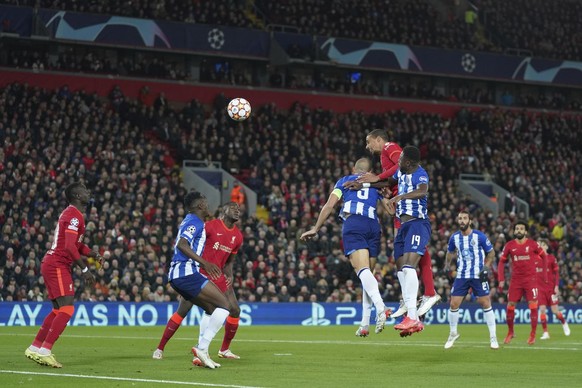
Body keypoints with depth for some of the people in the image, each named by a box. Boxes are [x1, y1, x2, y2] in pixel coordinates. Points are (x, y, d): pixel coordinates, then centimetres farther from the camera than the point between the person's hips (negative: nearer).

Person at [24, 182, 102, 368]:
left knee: (58, 310, 14)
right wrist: (85, 269, -19)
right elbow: (69, 247, -23)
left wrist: (94, 255, 13)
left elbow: (77, 244, 29)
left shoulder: (70, 214, 20)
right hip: (57, 266, -10)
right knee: (67, 309, -15)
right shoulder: (74, 215, -13)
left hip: (52, 265, 10)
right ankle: (45, 351, -18)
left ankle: (35, 348, 17)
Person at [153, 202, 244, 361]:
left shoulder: (237, 236, 8)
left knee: (235, 310, 1)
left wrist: (229, 276, 3)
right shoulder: (210, 226, -13)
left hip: (217, 277, 6)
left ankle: (225, 350, 17)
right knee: (182, 311, -8)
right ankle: (160, 348, 0)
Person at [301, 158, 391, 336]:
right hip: (373, 226, 3)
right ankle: (364, 324, 4)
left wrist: (315, 229, 19)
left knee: (362, 269, -19)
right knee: (367, 273, 10)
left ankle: (380, 307, -44)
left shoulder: (345, 181, 23)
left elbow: (329, 205, 14)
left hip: (353, 223, -3)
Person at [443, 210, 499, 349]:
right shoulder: (454, 237, 3)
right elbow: (450, 252, 22)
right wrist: (447, 264, 11)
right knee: (454, 304, -2)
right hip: (461, 276, 3)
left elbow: (491, 252, 2)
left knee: (486, 304, -6)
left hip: (478, 276, -3)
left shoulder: (479, 236, -7)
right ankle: (453, 334, 18)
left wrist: (486, 267, -9)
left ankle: (493, 337, 4)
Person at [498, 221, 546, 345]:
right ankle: (510, 332, 17)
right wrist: (501, 280, 0)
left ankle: (533, 334, 1)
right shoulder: (509, 245, 2)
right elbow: (502, 262, 7)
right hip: (516, 279, 2)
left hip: (530, 278, -2)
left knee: (533, 305, -8)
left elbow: (543, 256, 10)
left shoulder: (532, 244, -2)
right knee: (510, 306, 0)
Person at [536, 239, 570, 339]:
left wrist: (556, 286, -8)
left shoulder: (551, 258, -2)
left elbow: (557, 273, 0)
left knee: (555, 310, -1)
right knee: (542, 309, -6)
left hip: (551, 288, -2)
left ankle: (564, 323, 29)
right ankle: (545, 333, 0)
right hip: (540, 288, 2)